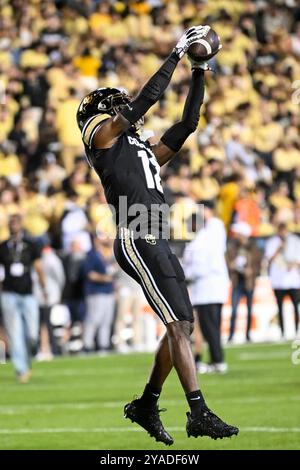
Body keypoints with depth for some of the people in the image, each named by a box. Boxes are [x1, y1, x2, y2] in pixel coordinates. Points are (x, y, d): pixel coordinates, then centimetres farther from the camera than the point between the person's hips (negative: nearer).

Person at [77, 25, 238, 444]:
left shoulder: (144, 152, 27)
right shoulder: (104, 136, 6)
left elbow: (188, 124, 28)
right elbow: (147, 98, -2)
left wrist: (199, 74, 26)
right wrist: (177, 53, 3)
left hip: (157, 244, 9)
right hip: (136, 240, -9)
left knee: (183, 324, 8)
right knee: (179, 324, -15)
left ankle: (146, 406, 19)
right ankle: (199, 413, -20)